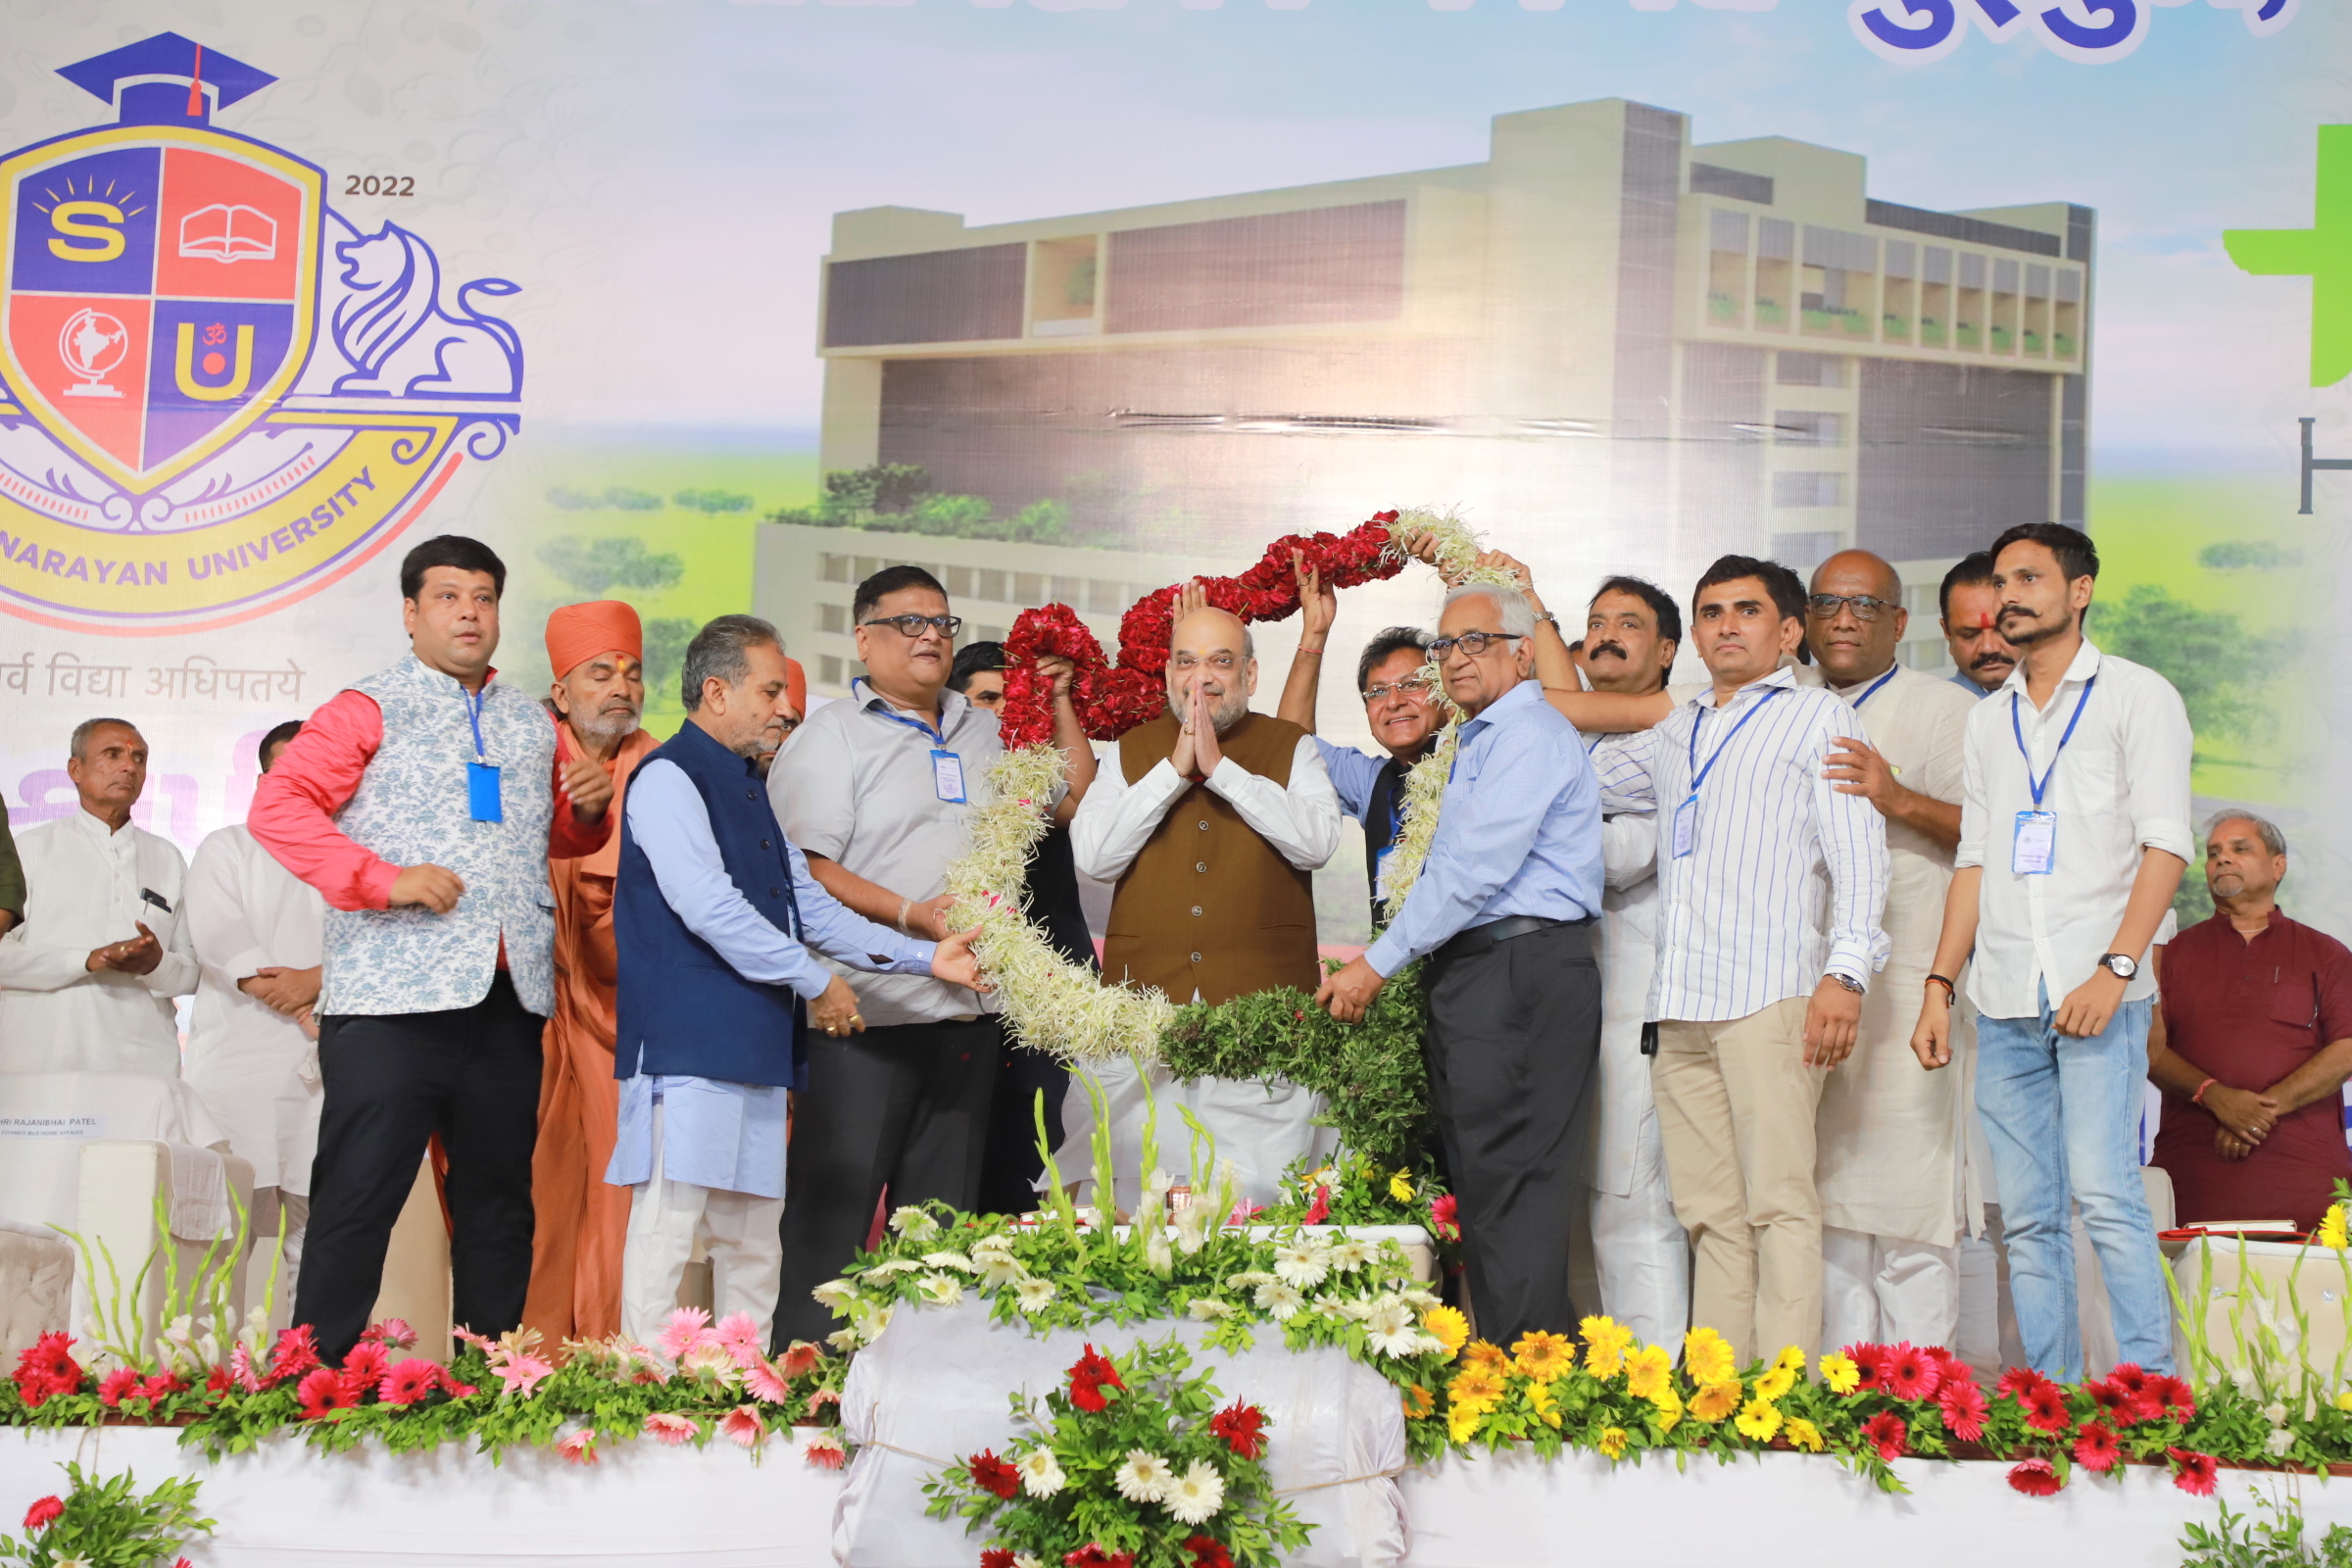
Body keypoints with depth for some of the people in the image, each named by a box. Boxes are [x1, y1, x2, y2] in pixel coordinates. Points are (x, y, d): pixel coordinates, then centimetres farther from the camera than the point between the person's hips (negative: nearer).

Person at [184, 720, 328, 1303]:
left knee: (322, 1212, -4)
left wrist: (318, 979, -13)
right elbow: (218, 929, -1)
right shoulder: (227, 849, 17)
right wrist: (283, 996, -13)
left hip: (327, 1062, 2)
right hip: (241, 1053, -1)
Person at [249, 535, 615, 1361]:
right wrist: (386, 880, -18)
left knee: (500, 1203, 10)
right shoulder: (370, 708, 1)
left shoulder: (532, 723, 19)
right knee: (357, 1201, -6)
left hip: (508, 999, 6)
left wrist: (589, 810, 7)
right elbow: (278, 805, -9)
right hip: (394, 997, -6)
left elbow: (557, 839, 31)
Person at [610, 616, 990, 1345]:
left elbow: (809, 907, 20)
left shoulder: (749, 787, 20)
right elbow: (711, 908, -18)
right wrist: (816, 983, -11)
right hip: (690, 1044, -9)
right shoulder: (668, 778, -8)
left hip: (755, 1043, 9)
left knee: (754, 1243, 10)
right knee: (669, 1228, -9)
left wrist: (925, 956, 11)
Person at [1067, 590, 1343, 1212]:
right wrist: (1174, 769, -6)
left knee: (1258, 1194, -5)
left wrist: (1221, 767, -9)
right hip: (1145, 1002, 2)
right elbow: (1092, 856, 1)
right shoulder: (1133, 751, 14)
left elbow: (1315, 842, -7)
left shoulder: (1291, 748, 10)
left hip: (1262, 1004, -1)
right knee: (1138, 1198, -2)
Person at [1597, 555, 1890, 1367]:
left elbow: (1857, 853, -2)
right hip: (1680, 1007, 6)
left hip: (1772, 996, -5)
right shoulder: (1674, 734, 26)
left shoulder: (1819, 717, 9)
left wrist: (1845, 970, -16)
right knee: (1710, 1215, 4)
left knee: (1779, 1205, -11)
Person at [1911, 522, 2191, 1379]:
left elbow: (2165, 844, -4)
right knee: (2028, 1218, 3)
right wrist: (1940, 985, 10)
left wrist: (2115, 968, -15)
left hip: (2096, 990, -5)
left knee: (2104, 1195, -15)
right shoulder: (1989, 718, 20)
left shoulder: (2136, 695, 4)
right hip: (2005, 1001, 5)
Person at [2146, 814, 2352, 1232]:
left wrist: (2267, 1106, -8)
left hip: (2305, 1167, 0)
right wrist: (2214, 1096, -11)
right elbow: (2150, 1048, 8)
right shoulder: (2176, 953, 20)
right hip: (2193, 1164, 0)